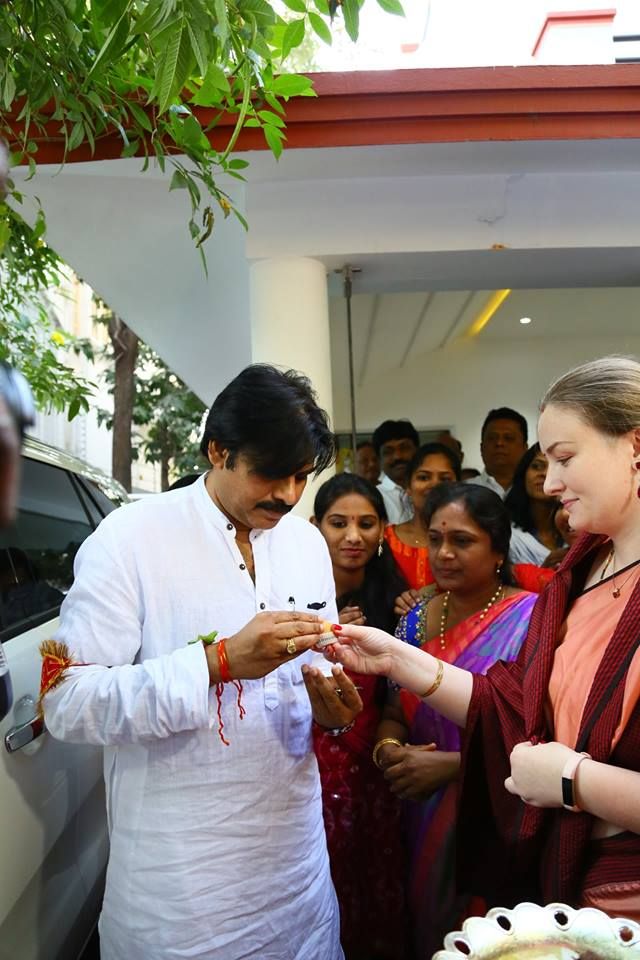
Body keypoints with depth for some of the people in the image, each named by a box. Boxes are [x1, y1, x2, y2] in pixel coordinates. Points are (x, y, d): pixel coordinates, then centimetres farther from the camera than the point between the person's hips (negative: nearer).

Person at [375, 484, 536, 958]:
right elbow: (395, 712, 9)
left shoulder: (533, 619, -15)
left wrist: (452, 764, -21)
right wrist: (387, 748, -12)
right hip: (424, 823, 5)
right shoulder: (417, 619, 2)